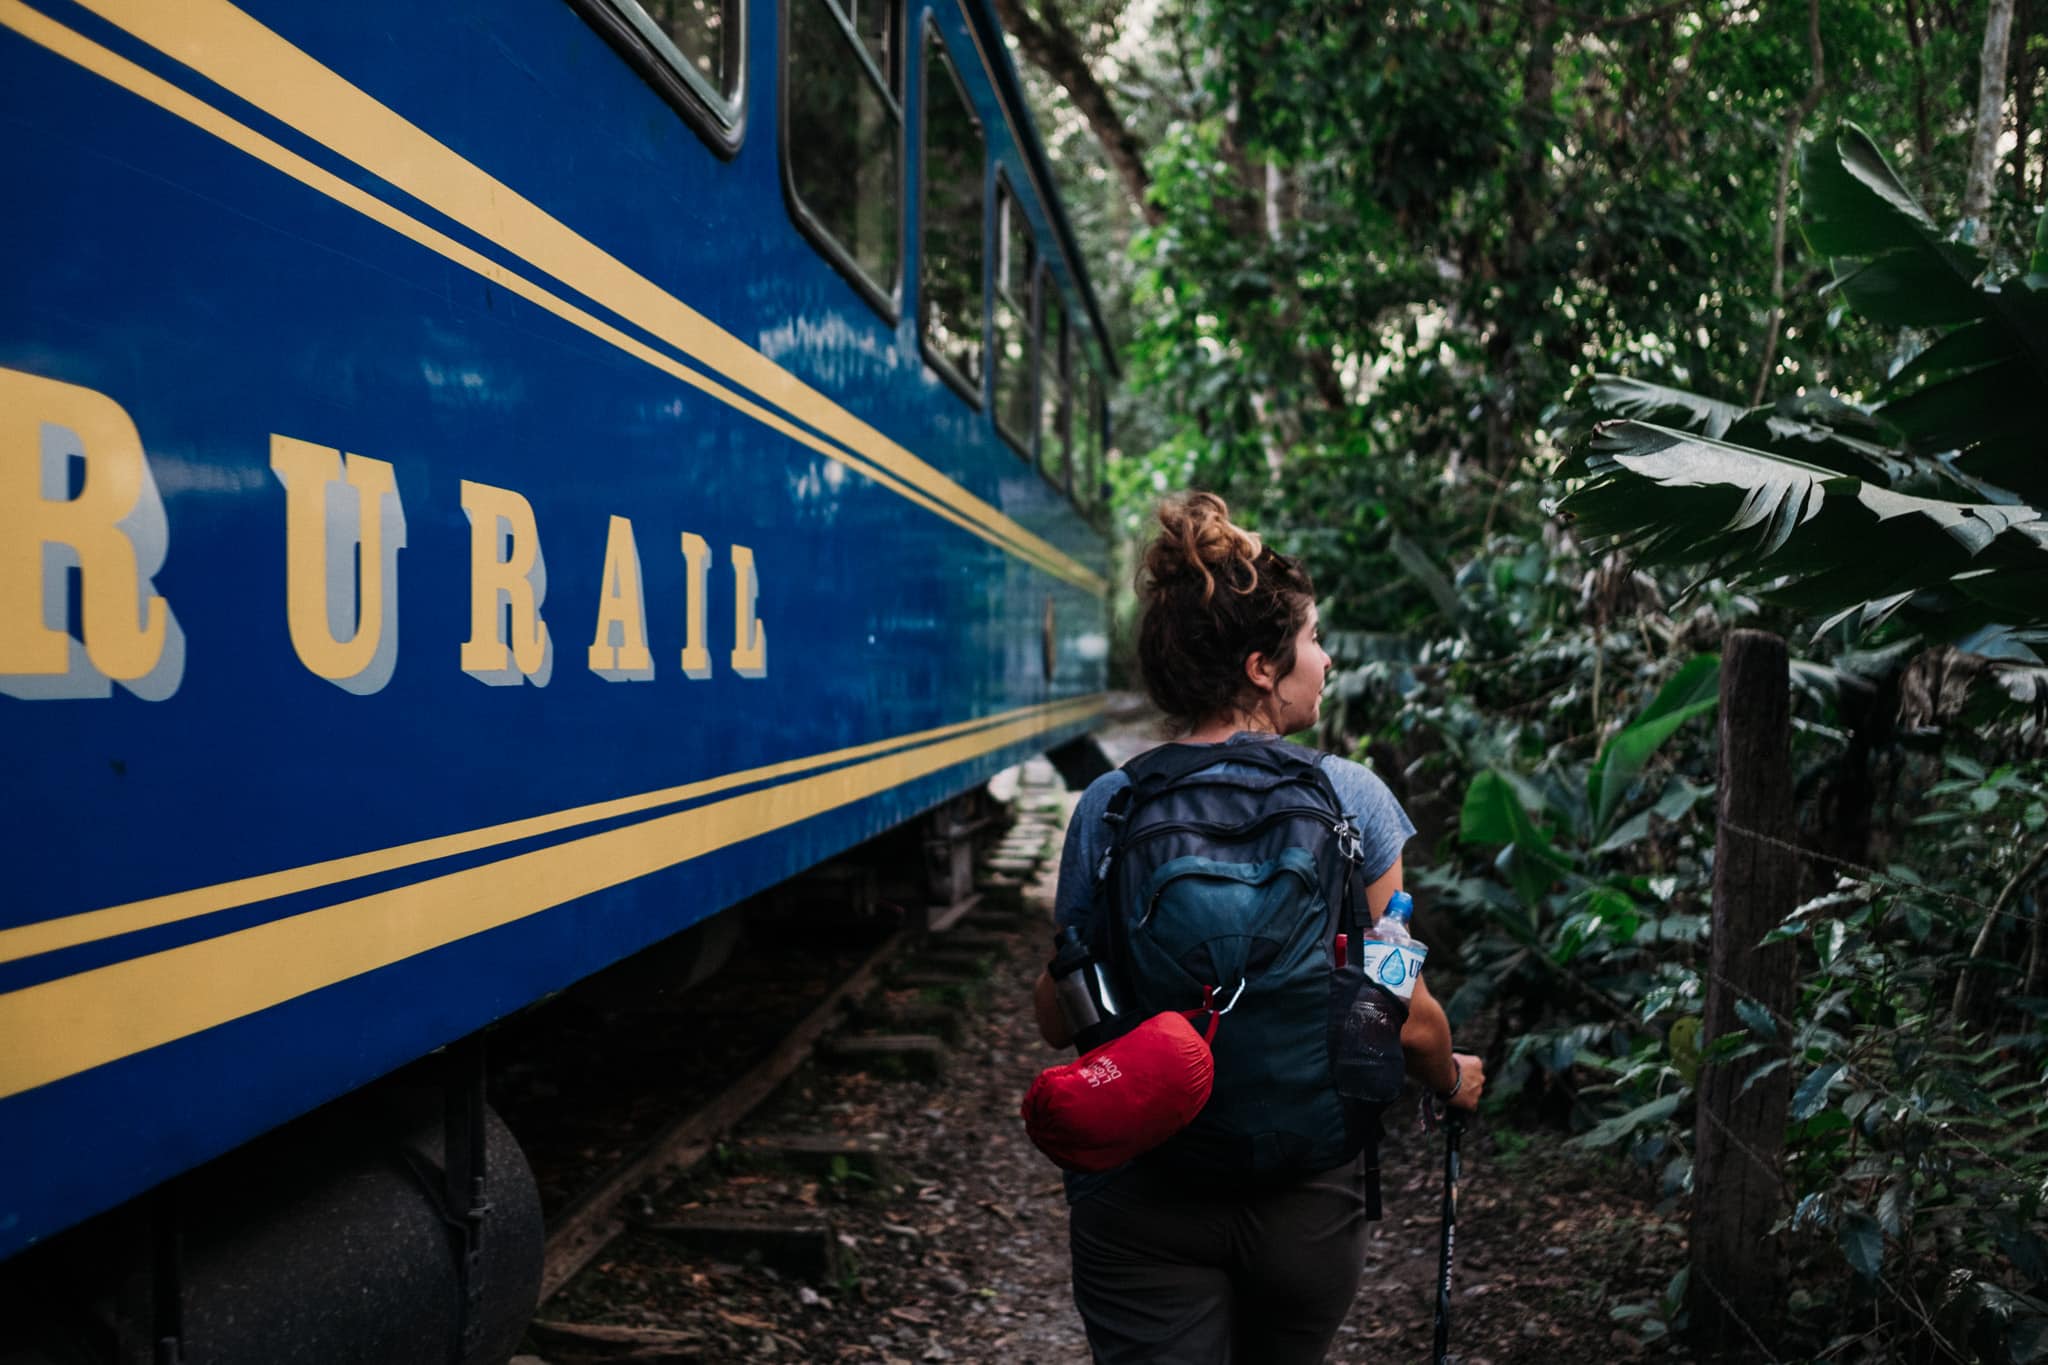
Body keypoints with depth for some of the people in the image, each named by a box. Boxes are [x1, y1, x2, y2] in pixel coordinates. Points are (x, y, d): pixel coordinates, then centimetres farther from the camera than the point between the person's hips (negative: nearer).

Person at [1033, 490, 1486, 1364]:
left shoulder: (1109, 808, -6)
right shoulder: (1351, 798, -7)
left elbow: (1058, 1019, -1)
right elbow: (1408, 1017, -4)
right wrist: (1453, 1080, 18)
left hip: (1141, 1201, -1)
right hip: (1306, 1193, 1)